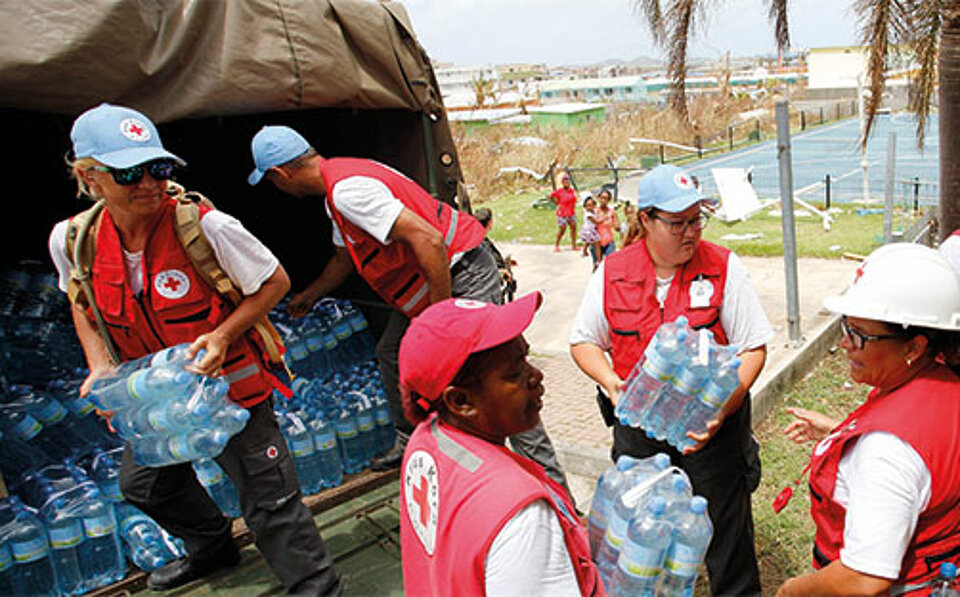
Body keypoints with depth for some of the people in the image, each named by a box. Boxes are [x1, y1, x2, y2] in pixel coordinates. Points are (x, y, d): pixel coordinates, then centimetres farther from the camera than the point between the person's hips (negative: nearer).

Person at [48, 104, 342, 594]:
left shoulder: (205, 226, -27)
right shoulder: (70, 240, -11)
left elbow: (275, 283, -14)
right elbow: (82, 305, 10)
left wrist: (224, 335, -26)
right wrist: (100, 365, -6)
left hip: (230, 384, -6)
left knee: (269, 502, -3)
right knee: (142, 482, 28)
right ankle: (211, 547, 54)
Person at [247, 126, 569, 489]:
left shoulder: (347, 189, -22)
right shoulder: (337, 185, 12)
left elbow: (429, 241, -31)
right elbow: (344, 257, 30)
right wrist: (309, 295, 45)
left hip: (461, 278, -11)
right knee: (391, 352, 19)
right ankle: (410, 444, 34)